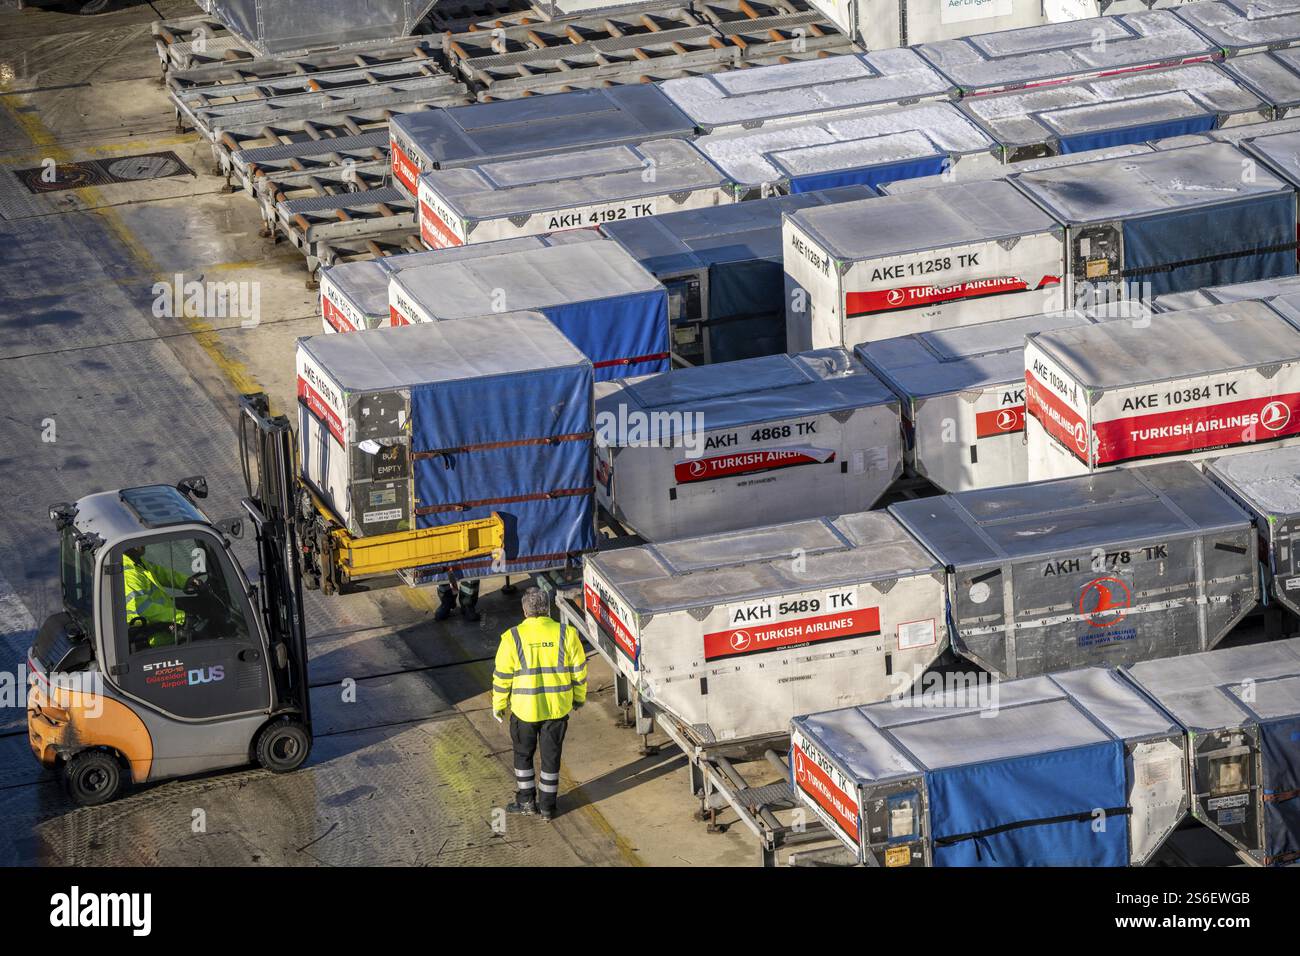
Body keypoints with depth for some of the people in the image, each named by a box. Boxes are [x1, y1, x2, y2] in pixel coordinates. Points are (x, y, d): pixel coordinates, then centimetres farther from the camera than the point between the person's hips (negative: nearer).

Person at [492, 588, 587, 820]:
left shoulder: (513, 638, -13)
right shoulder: (566, 635, -9)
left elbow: (502, 676, -7)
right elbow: (579, 670, 1)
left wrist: (499, 704, 7)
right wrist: (579, 697, 17)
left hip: (525, 709, -2)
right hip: (558, 708, 2)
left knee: (523, 754, 20)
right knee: (551, 756, 15)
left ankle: (527, 800, 28)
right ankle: (547, 806, 22)